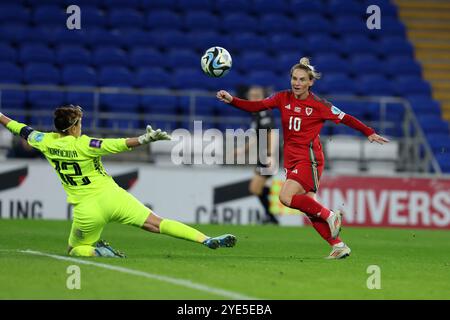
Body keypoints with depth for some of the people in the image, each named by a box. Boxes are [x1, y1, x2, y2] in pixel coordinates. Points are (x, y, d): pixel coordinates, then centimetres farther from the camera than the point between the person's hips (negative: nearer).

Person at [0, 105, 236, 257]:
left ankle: (97, 250, -10)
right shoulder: (83, 145, -11)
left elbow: (22, 130, 17)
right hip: (112, 197, -2)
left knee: (74, 250, 24)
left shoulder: (47, 143, 1)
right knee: (157, 224, -9)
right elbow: (118, 145, -22)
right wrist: (144, 139, -27)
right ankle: (207, 240, -22)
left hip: (86, 210, 2)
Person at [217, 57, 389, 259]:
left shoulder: (318, 105, -7)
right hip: (291, 159, 6)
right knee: (309, 209, 4)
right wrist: (231, 100, -13)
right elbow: (256, 106, 0)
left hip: (309, 158, -6)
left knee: (286, 197, -23)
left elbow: (345, 119, 2)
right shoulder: (283, 98, 5)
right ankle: (338, 246, 11)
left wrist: (369, 133, 5)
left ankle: (330, 216, -9)